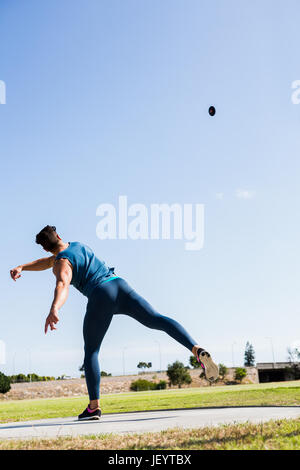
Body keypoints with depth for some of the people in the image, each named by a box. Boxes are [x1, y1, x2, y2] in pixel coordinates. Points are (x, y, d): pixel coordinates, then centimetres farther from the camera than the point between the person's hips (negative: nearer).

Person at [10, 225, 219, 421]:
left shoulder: (63, 263, 2)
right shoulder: (78, 246, 25)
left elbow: (62, 287, -22)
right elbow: (49, 261, 39)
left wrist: (54, 310, -38)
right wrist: (22, 267, 33)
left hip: (100, 297, -6)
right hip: (121, 285, 6)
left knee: (91, 351, 7)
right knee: (157, 320, -6)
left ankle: (94, 406, 0)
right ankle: (197, 350, -29)